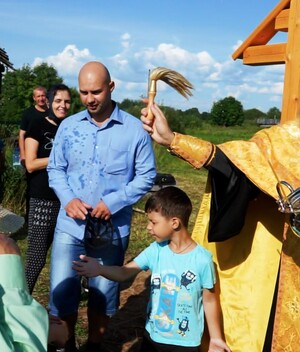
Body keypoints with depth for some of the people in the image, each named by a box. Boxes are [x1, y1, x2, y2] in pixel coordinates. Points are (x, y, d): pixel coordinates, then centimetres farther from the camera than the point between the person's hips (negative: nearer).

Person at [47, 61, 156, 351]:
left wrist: (113, 202, -16)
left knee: (103, 295, 14)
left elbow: (146, 175, -4)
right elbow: (55, 169, 7)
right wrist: (67, 199, -12)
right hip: (70, 225, 2)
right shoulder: (68, 126, 2)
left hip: (112, 228, -1)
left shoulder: (135, 129, -7)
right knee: (61, 292, 6)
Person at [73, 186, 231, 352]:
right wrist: (100, 269, -32)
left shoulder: (202, 260, -19)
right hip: (152, 336, 4)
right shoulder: (155, 250, -7)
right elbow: (125, 272, -13)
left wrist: (215, 338, -1)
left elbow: (210, 300, -9)